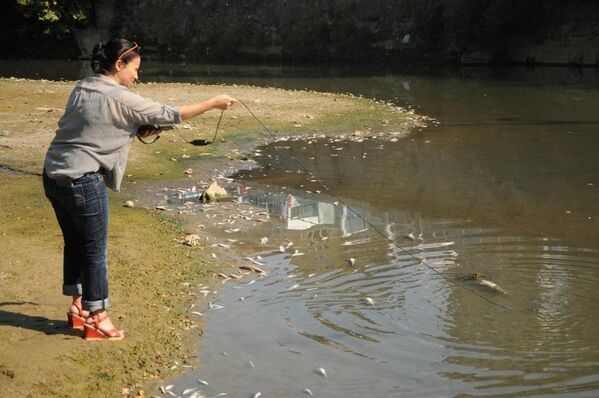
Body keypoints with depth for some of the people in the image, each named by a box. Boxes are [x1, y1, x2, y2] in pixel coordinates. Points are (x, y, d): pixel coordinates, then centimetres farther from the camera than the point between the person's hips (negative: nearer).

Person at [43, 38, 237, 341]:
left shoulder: (81, 88, 10)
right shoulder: (120, 99, -14)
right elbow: (169, 115, -10)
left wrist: (138, 128, 12)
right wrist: (213, 103, -1)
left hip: (54, 176, 9)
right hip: (82, 182, -8)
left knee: (74, 243, 19)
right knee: (95, 250, 3)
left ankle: (78, 308, 32)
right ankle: (97, 321, 12)